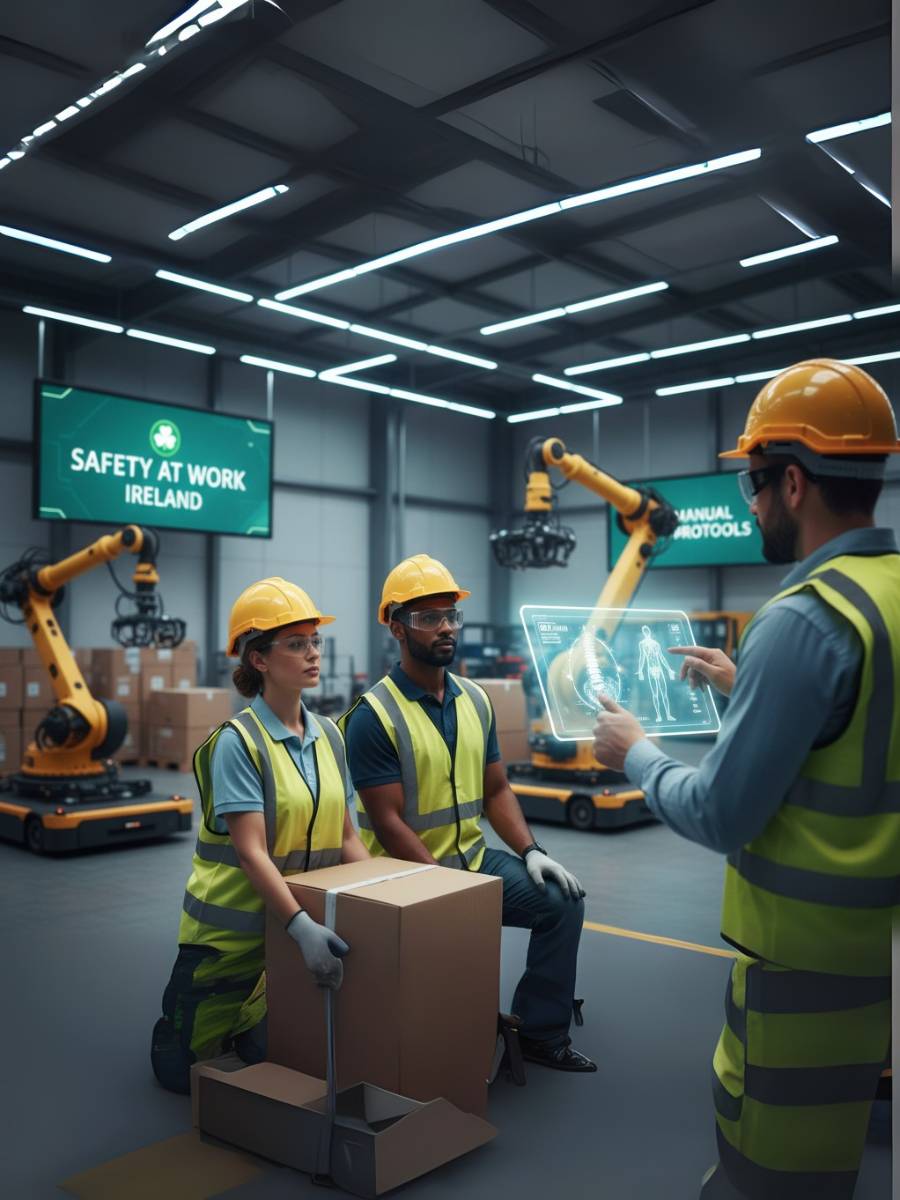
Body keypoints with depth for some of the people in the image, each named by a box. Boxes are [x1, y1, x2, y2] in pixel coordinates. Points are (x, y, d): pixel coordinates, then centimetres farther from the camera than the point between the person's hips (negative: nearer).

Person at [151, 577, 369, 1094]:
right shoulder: (238, 741, -19)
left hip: (298, 926, 5)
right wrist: (302, 925, -35)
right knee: (182, 1069, 10)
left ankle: (243, 1024, 43)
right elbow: (252, 852, -25)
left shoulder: (329, 735, 0)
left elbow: (346, 837, 4)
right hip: (231, 930, -5)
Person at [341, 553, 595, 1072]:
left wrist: (530, 850, -5)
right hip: (410, 874, -6)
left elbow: (496, 790, 9)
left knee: (563, 898, -5)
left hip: (474, 856, 6)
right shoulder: (374, 715, -15)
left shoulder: (476, 700, 5)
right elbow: (388, 822, -17)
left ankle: (541, 1033, 10)